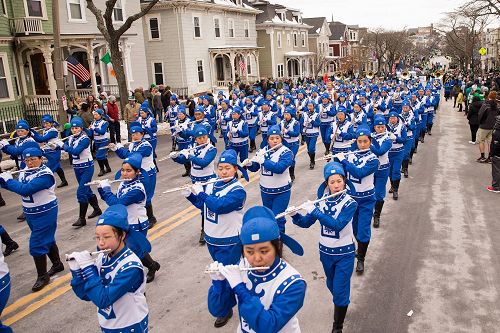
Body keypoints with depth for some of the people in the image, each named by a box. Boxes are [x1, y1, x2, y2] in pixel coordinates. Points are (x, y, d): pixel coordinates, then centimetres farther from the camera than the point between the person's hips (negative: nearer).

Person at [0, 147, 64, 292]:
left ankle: (42, 277, 10)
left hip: (45, 213, -8)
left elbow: (25, 189, -31)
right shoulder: (24, 172, 4)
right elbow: (16, 186, 4)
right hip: (31, 214, 8)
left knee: (36, 245, -4)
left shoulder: (45, 174, -23)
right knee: (47, 239, 21)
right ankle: (57, 264, 38)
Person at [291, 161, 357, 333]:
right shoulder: (322, 200, -5)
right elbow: (305, 223, -3)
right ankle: (341, 304, 53)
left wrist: (314, 211, -35)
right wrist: (294, 215, -22)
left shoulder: (350, 203, -18)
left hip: (344, 254, -4)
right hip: (325, 251, 5)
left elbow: (337, 225, -32)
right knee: (332, 286, 23)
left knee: (340, 291, 0)